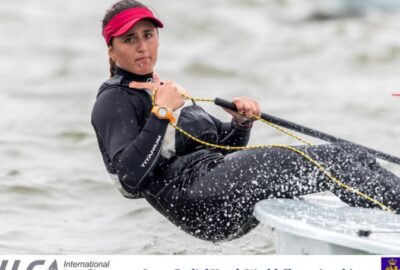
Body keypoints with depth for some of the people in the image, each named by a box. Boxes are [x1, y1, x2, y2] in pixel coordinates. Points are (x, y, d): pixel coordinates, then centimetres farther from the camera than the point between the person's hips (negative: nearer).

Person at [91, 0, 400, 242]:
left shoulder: (165, 90, 28)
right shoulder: (114, 102, 2)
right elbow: (129, 176, -15)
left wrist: (242, 122, 5)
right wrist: (161, 113, -15)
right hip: (194, 197, -8)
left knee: (350, 155, -8)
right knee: (325, 163, -22)